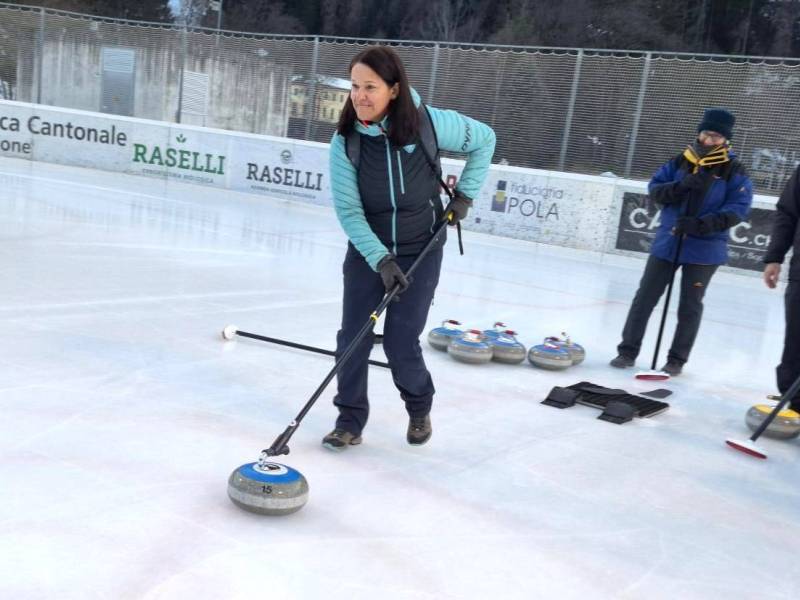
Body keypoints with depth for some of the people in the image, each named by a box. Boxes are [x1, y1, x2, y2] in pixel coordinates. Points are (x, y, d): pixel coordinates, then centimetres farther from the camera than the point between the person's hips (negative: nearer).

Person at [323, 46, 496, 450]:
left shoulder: (428, 124, -19)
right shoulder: (346, 140, -15)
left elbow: (484, 140, 0)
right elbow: (348, 210, -15)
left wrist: (464, 194, -4)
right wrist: (380, 259, -24)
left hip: (420, 250, -2)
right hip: (368, 250, 2)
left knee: (400, 342, -2)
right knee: (353, 337, -3)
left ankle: (419, 408, 28)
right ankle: (350, 420, 17)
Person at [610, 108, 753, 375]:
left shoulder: (734, 171, -5)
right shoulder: (680, 162, 3)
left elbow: (738, 208, -13)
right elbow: (654, 188, 0)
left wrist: (701, 225, -26)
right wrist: (680, 186, -20)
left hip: (705, 249, -2)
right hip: (667, 242, 3)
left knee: (690, 306, 7)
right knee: (645, 297, 5)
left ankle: (676, 359, 20)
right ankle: (628, 350, 16)